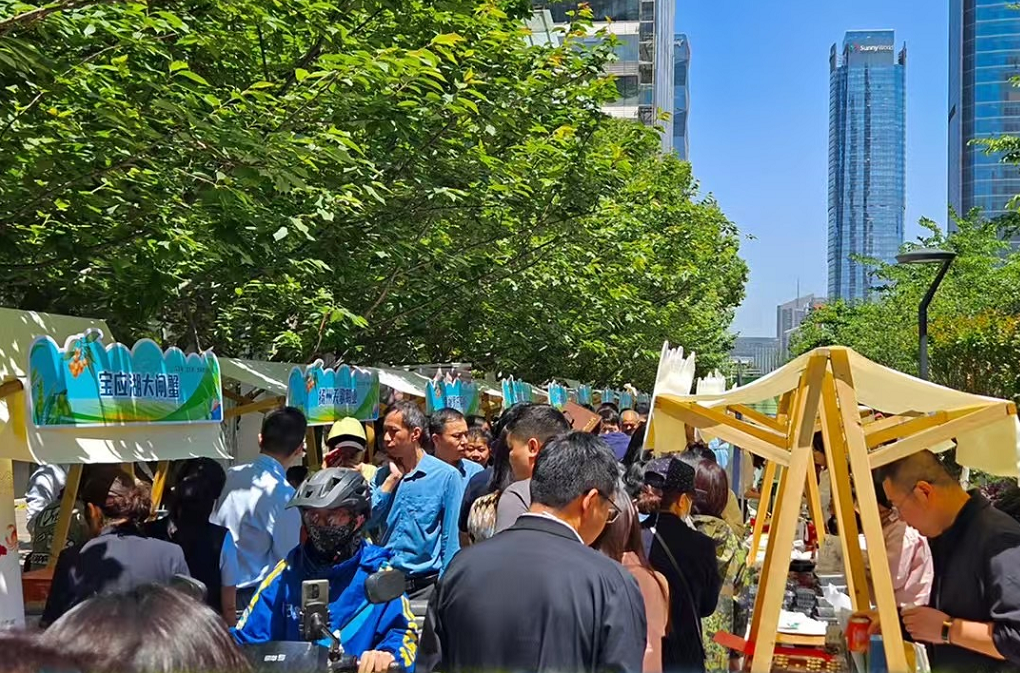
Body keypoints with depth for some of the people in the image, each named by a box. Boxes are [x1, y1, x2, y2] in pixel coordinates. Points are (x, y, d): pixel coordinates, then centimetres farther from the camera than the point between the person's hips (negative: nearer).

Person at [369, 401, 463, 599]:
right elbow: (367, 522, -3)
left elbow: (451, 538, -5)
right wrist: (392, 478, -5)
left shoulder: (446, 476, -7)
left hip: (425, 583, -4)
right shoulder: (382, 476, 8)